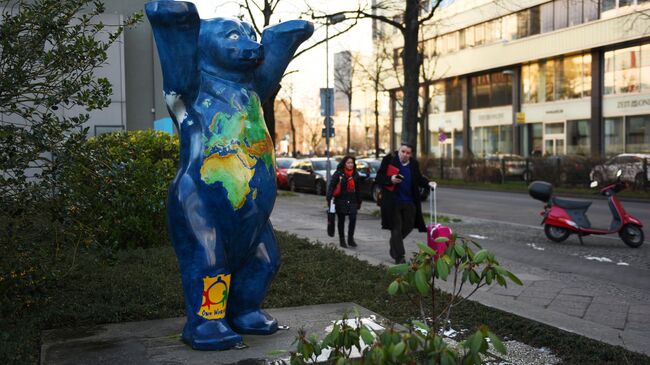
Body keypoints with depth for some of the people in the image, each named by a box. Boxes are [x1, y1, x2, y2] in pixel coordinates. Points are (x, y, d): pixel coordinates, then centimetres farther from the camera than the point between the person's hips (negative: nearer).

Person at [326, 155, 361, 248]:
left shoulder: (355, 174, 9)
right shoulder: (338, 174, -5)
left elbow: (357, 189, 15)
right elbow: (331, 186, -9)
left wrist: (359, 201, 17)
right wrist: (329, 198, -17)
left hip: (352, 201, 3)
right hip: (340, 200, -3)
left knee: (353, 218, -12)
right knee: (341, 220, 6)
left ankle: (350, 238, 2)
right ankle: (342, 240, 17)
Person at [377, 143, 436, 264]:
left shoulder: (414, 163, 5)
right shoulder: (389, 159, -8)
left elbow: (419, 179, 16)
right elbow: (379, 177, -7)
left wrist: (428, 183, -3)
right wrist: (390, 179, -25)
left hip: (409, 202, 5)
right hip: (393, 202, -5)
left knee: (408, 226, 12)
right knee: (396, 228, -2)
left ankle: (394, 243, 39)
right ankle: (399, 257, 4)